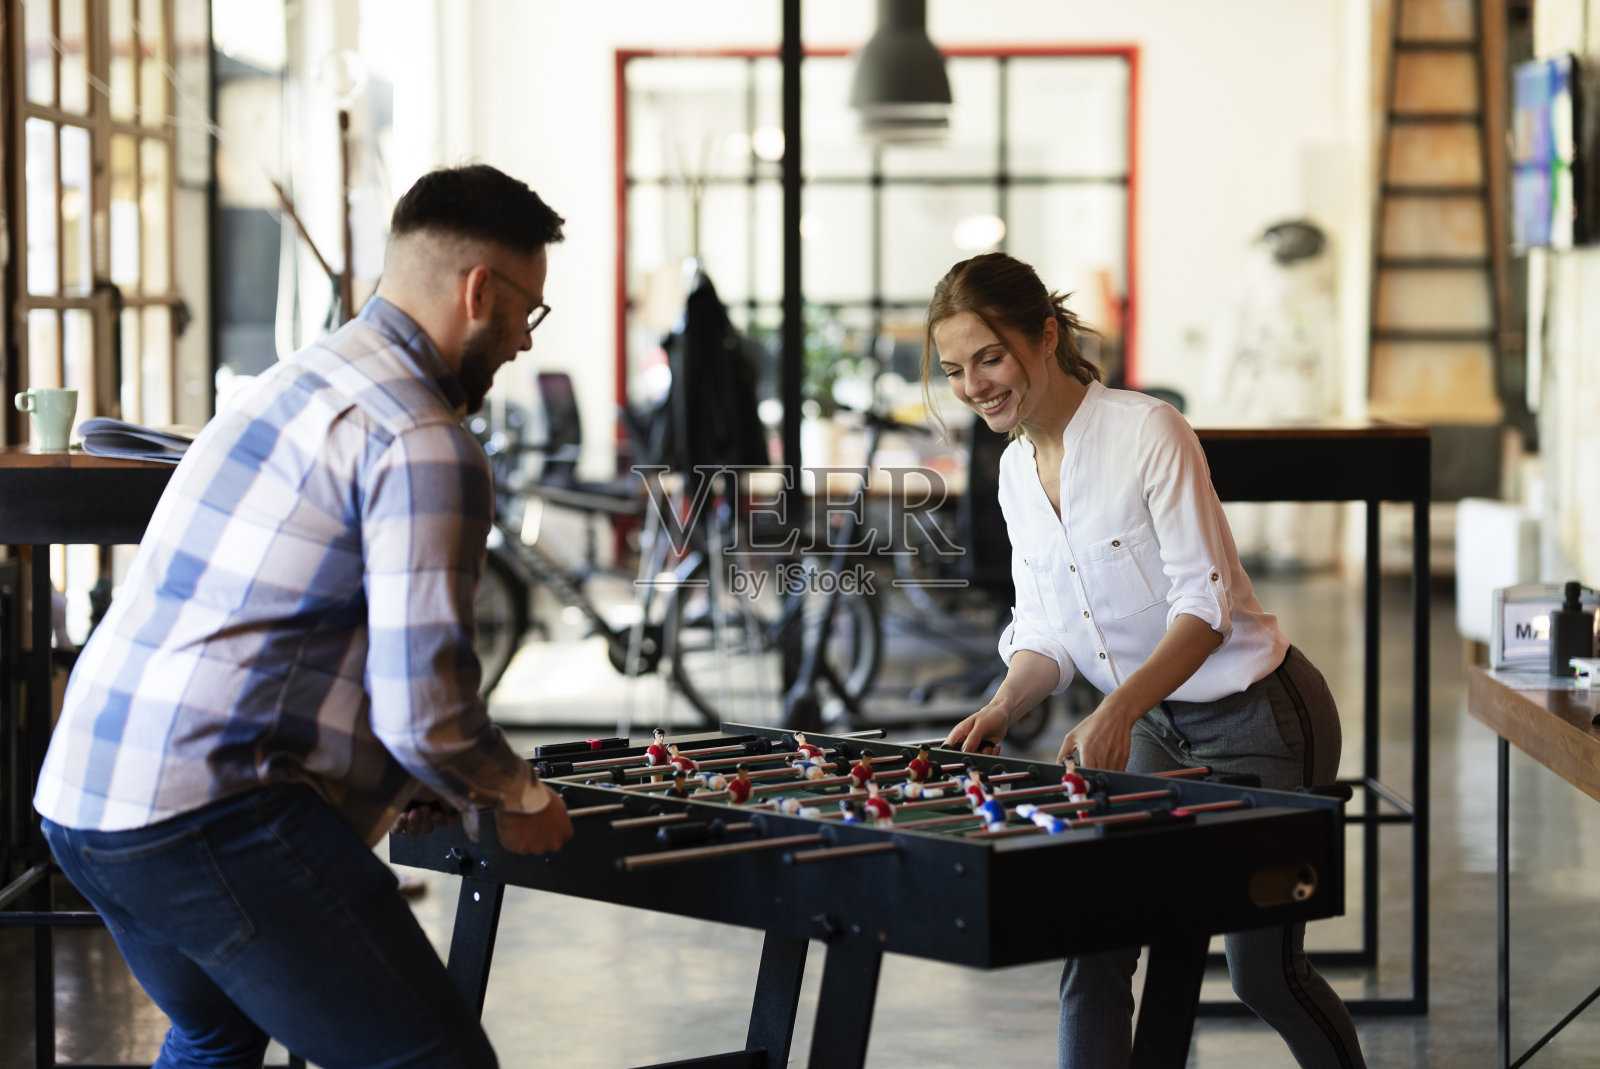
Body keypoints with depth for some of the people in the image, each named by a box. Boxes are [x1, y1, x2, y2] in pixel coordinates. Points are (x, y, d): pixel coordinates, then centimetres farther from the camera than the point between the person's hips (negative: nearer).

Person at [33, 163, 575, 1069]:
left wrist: (412, 788, 27)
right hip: (214, 820, -10)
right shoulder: (426, 446, -12)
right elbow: (423, 709, -18)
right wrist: (518, 800, 2)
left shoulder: (296, 381, 18)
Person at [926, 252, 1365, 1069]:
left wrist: (1116, 711, -36)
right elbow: (1046, 627, 8)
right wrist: (1004, 709, -11)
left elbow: (1205, 601, -24)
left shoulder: (1147, 431, -19)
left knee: (1265, 975, 0)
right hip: (1156, 725, 7)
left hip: (1259, 718, -7)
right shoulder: (1017, 469, 3)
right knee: (1092, 947, -3)